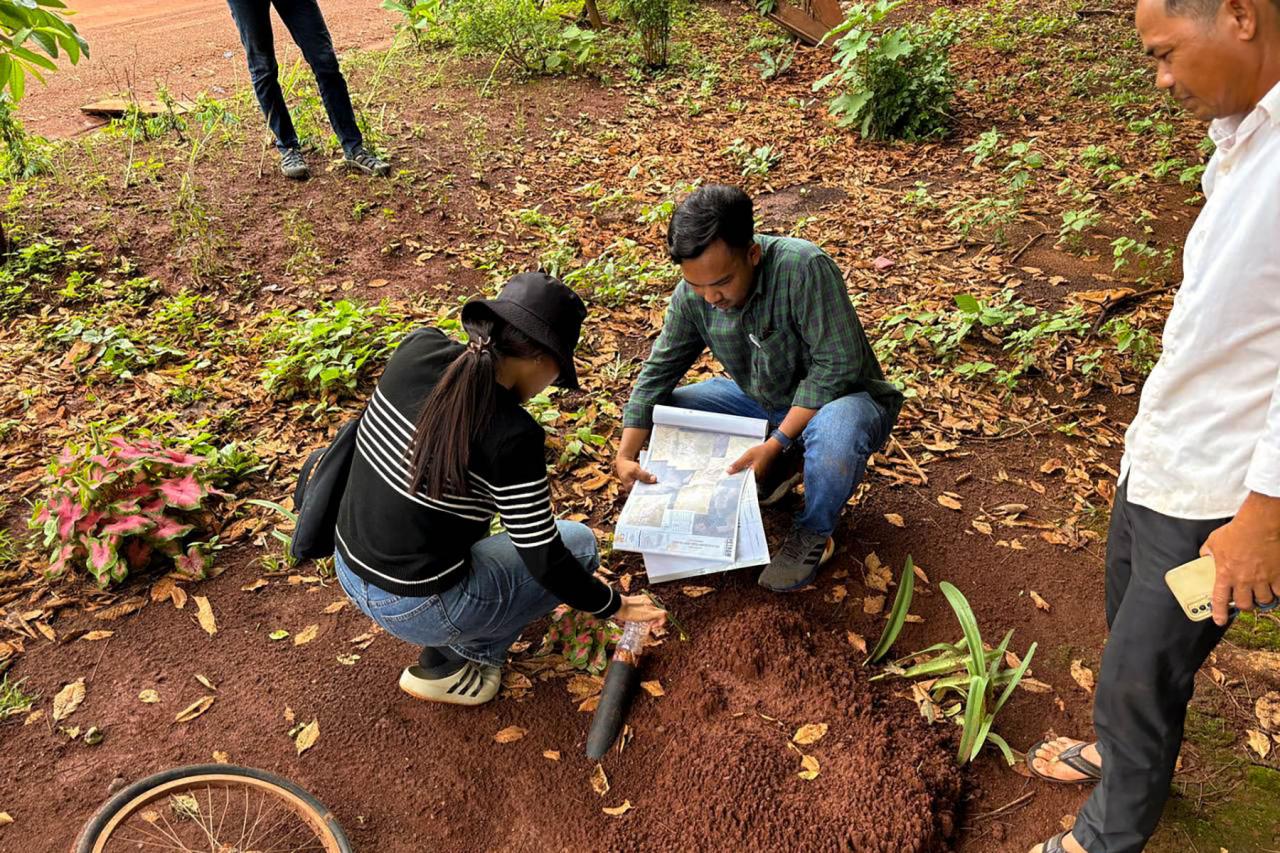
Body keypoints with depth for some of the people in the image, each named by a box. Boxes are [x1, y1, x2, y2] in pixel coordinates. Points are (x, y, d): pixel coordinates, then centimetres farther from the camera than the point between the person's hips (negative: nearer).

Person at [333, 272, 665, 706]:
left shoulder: (417, 348, -10)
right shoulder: (511, 437, -27)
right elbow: (545, 560, -16)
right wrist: (613, 605, -1)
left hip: (349, 568, 7)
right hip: (415, 609, -7)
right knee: (579, 544, 7)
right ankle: (445, 664, 10)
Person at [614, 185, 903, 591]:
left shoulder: (804, 267, -32)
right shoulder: (692, 293, -13)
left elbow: (836, 366, -30)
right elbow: (658, 373, -7)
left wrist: (777, 443, -33)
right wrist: (625, 456, -16)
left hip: (839, 397, -6)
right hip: (763, 399, 6)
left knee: (834, 432, -41)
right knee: (667, 409, -7)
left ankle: (813, 533, -9)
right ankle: (780, 467, 8)